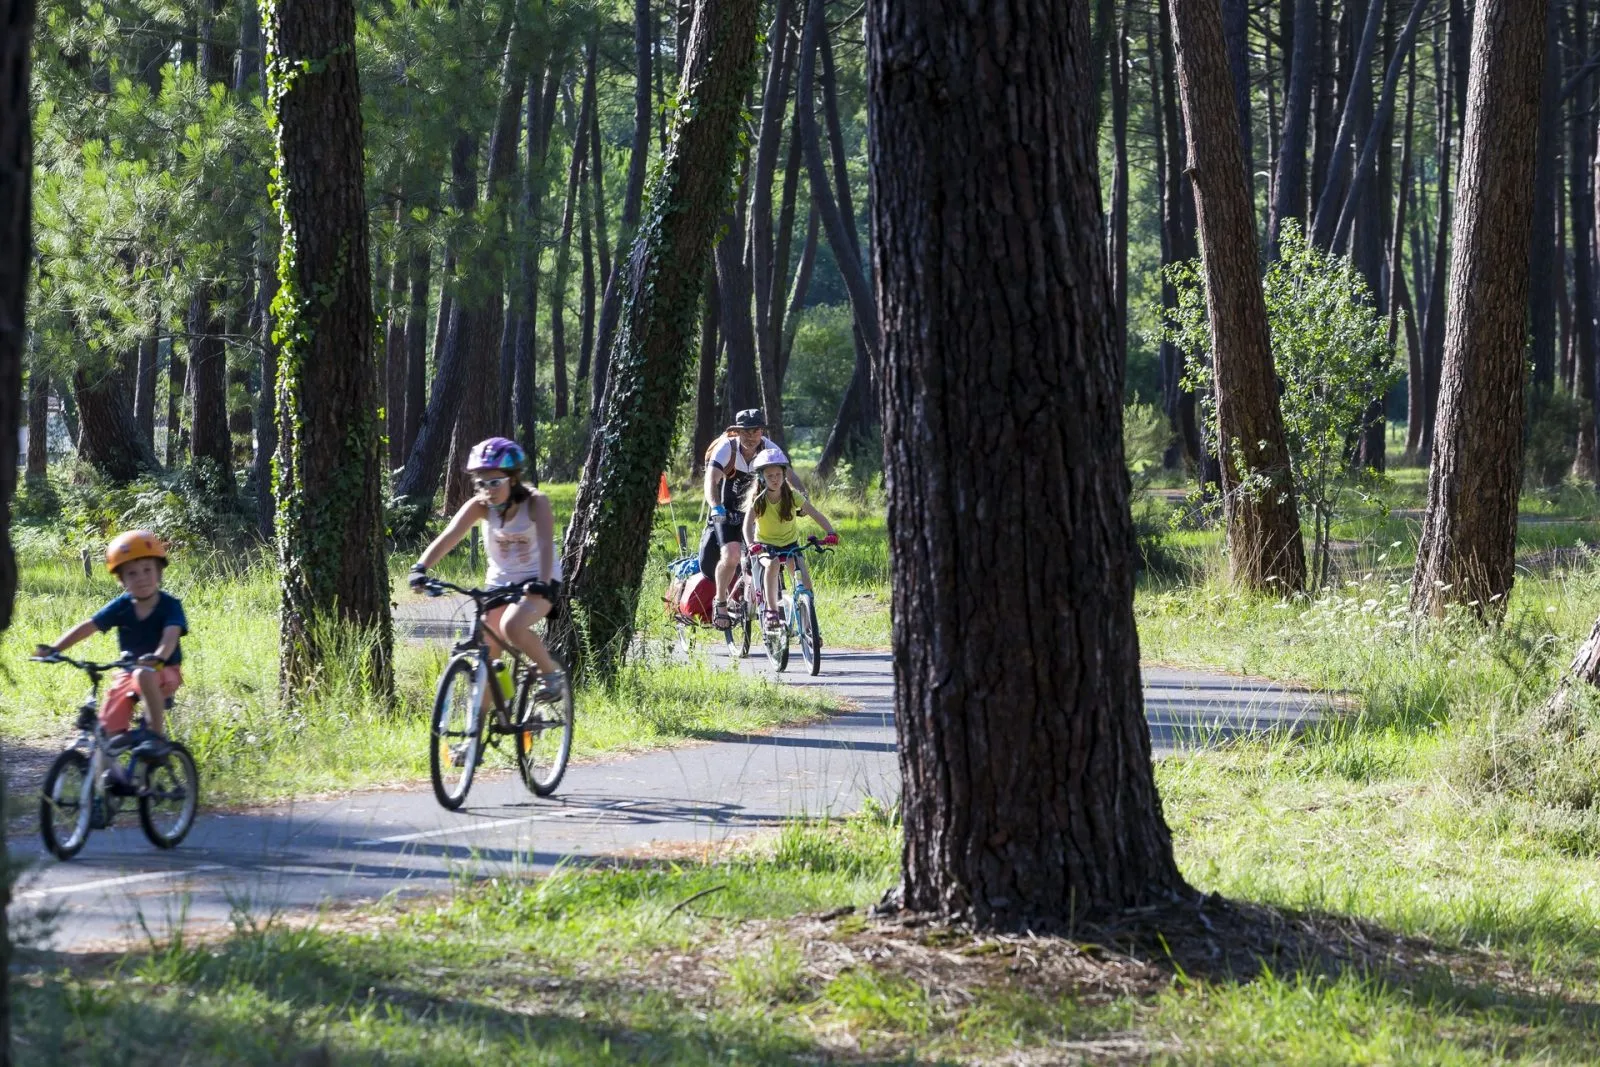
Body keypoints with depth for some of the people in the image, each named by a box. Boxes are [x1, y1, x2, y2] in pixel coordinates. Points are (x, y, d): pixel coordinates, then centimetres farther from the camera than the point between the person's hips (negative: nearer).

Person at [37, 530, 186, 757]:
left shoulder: (170, 606, -15)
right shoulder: (121, 607, -4)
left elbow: (171, 634, -33)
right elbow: (87, 627, -9)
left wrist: (159, 657, -56)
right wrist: (54, 649, -22)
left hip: (164, 672, -5)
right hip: (128, 672, 5)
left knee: (145, 675, -40)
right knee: (109, 733, -5)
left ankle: (157, 736, -30)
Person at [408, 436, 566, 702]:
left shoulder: (535, 502, -20)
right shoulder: (480, 506, -13)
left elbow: (546, 544, -34)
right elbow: (448, 537, -25)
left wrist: (542, 583, -51)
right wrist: (420, 567, -42)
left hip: (536, 581, -4)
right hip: (499, 582, 4)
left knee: (512, 626, -32)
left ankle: (552, 672, -9)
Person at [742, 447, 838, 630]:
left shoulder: (792, 496, -15)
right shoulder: (757, 499, -18)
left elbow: (816, 515, -20)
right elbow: (748, 524, -31)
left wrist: (831, 533, -38)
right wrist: (751, 545, -51)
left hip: (789, 542, 2)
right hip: (765, 543, -2)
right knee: (772, 564, -33)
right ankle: (772, 612, -29)